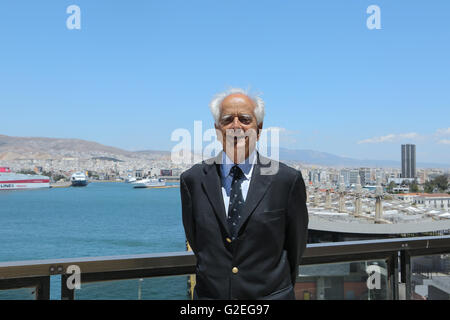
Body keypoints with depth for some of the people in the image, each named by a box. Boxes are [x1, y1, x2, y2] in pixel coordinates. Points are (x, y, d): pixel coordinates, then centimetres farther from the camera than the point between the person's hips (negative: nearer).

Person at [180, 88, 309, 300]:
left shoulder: (288, 180, -11)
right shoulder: (192, 179, -6)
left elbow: (295, 246, 1)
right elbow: (195, 242, 5)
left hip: (269, 293, -1)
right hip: (210, 292, 2)